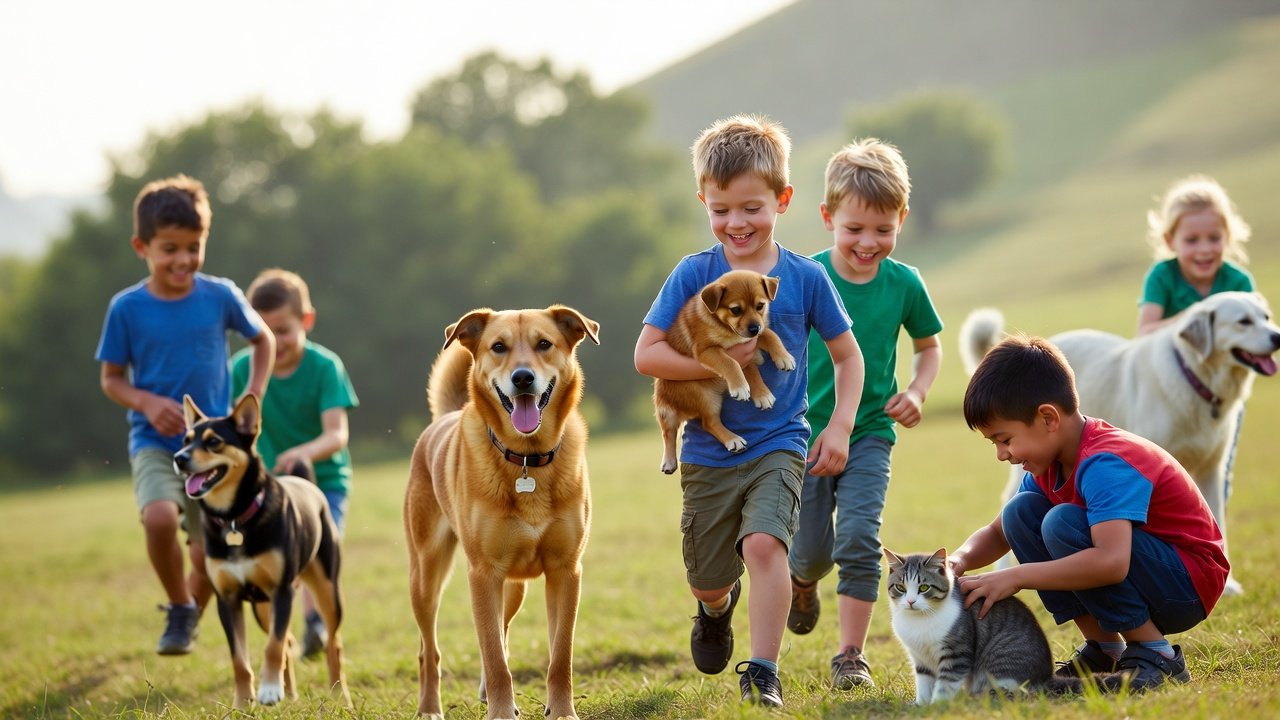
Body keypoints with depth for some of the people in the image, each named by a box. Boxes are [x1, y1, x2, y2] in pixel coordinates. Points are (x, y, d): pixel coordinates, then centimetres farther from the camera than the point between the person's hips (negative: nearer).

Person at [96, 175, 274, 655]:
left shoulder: (220, 296, -4)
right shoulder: (127, 308, -7)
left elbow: (264, 339, 14)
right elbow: (111, 379, 2)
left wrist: (253, 396, 2)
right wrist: (148, 403, -17)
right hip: (154, 443, -1)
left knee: (208, 553, 3)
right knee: (159, 517, -29)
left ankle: (191, 616, 37)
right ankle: (178, 609, -3)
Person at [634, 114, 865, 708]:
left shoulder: (804, 278, -3)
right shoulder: (693, 274, -6)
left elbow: (848, 355, 8)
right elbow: (646, 353, -8)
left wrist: (841, 426, -4)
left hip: (778, 445, -1)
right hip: (708, 452, 1)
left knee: (763, 544, -26)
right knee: (709, 580, 14)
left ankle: (762, 674, -19)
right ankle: (717, 609, 52)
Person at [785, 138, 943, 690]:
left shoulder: (904, 284, -6)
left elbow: (929, 344, 11)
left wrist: (916, 391, -6)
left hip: (870, 434, 0)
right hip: (807, 432, 0)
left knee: (858, 539, -14)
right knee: (811, 551, 5)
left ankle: (851, 654, -4)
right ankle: (802, 583, 43)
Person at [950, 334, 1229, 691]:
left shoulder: (1104, 464, -27)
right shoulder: (1049, 466, 2)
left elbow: (1111, 562, -41)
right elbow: (995, 534, 12)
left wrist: (1016, 576, -34)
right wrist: (960, 560, -12)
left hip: (1190, 585, -9)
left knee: (1062, 524, -28)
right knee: (1021, 512, -1)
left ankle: (1157, 657, -17)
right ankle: (1105, 649, 0)